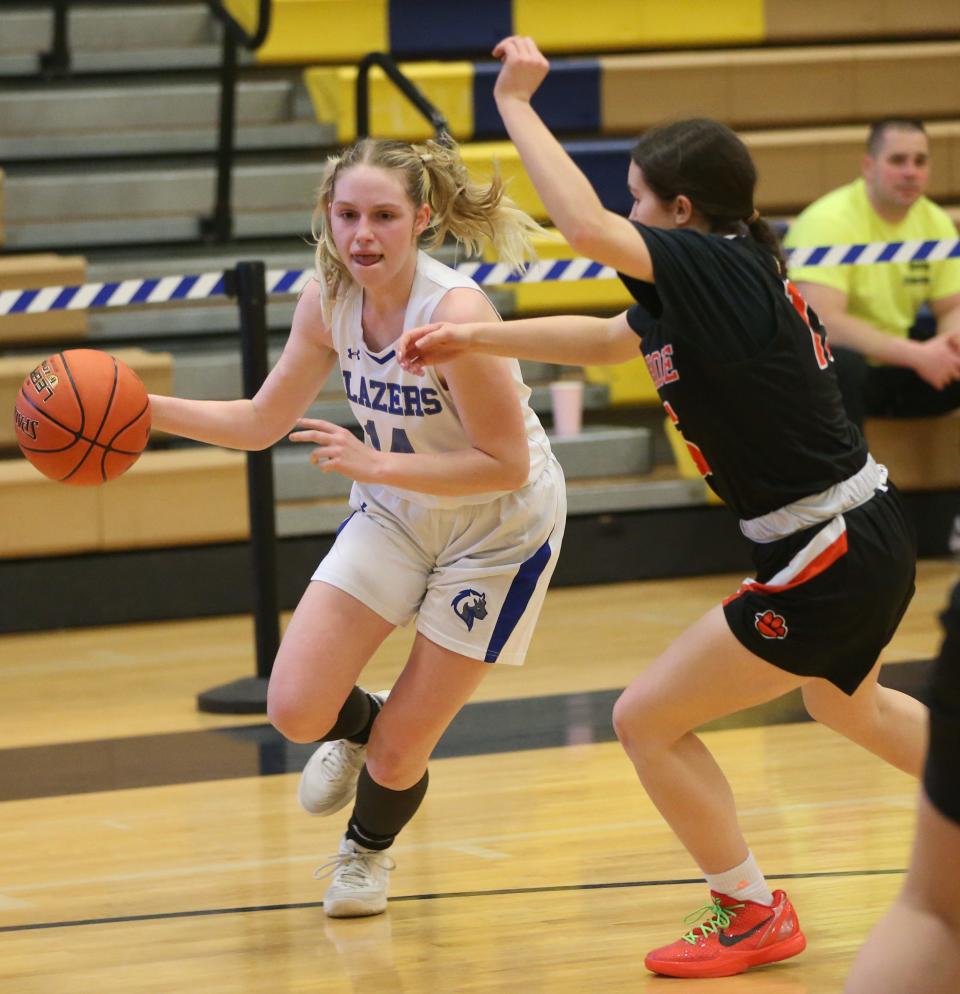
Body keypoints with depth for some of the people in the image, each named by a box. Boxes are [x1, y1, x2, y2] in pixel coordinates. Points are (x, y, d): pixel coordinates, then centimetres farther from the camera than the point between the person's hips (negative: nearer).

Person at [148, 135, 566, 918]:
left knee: (398, 751, 0)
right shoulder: (329, 302, -12)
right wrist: (144, 409, -12)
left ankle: (368, 851, 35)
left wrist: (374, 463, -36)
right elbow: (260, 423, 0)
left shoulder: (455, 312, -32)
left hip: (499, 530, -5)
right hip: (396, 514, 5)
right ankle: (356, 726, 30)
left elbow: (506, 464, -28)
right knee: (295, 710, -7)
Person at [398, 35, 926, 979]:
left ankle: (749, 912, 10)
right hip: (867, 544, 10)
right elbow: (604, 339, 17)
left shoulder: (715, 267, -20)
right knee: (844, 701, 37)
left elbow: (586, 227, -33)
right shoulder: (728, 278, 7)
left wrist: (516, 104, -22)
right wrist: (477, 337, 10)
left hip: (830, 562, -10)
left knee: (649, 718, -3)